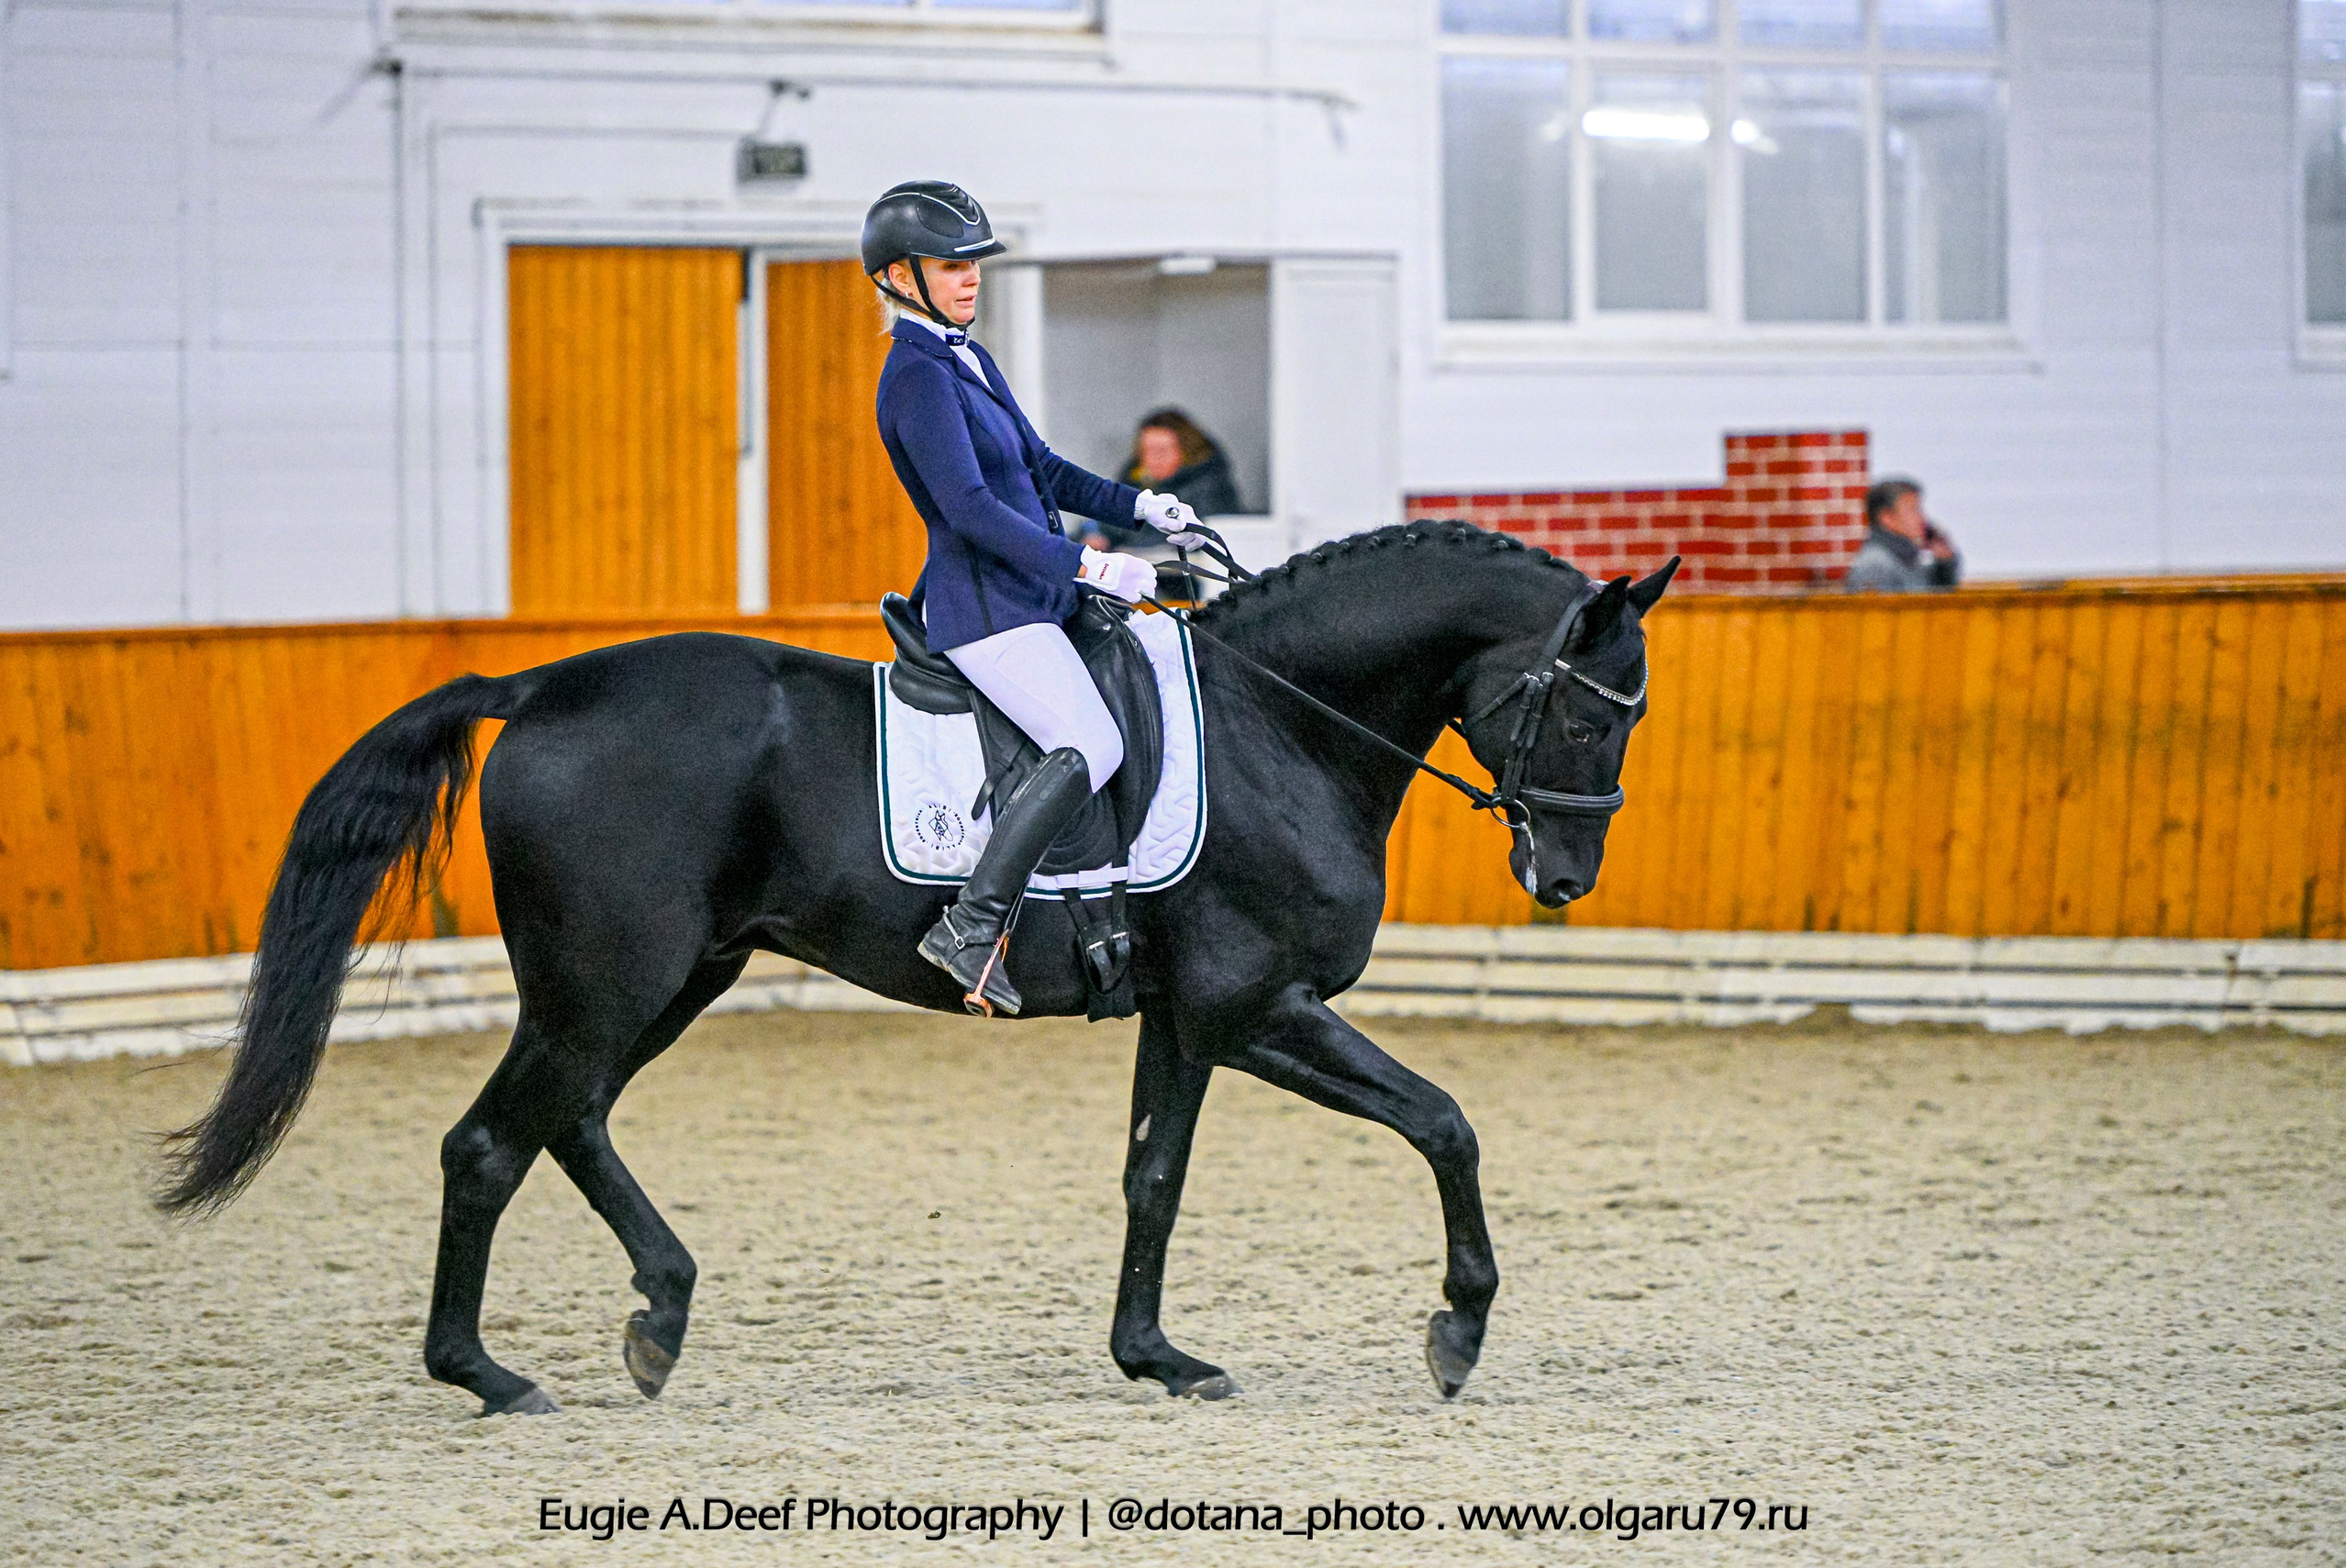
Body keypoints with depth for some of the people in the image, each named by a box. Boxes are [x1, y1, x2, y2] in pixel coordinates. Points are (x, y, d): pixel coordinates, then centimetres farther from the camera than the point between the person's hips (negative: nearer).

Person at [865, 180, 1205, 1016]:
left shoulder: (968, 360, 16)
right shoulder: (919, 377, -15)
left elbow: (1040, 469, 24)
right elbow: (970, 509, -23)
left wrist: (1140, 505, 11)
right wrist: (1091, 565, -26)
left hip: (1029, 595, 10)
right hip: (983, 606, -10)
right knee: (1091, 745, -25)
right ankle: (973, 924, -24)